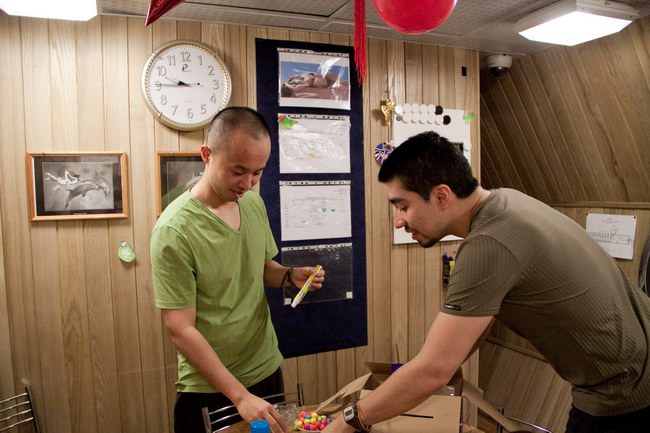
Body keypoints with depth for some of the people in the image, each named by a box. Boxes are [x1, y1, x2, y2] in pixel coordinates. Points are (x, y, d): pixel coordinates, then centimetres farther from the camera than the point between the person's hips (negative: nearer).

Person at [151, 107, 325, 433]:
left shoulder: (254, 204, -2)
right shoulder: (174, 231, -22)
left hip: (267, 370, 6)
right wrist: (240, 395, -24)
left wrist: (290, 276, -10)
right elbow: (180, 330, -21)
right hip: (209, 389, -6)